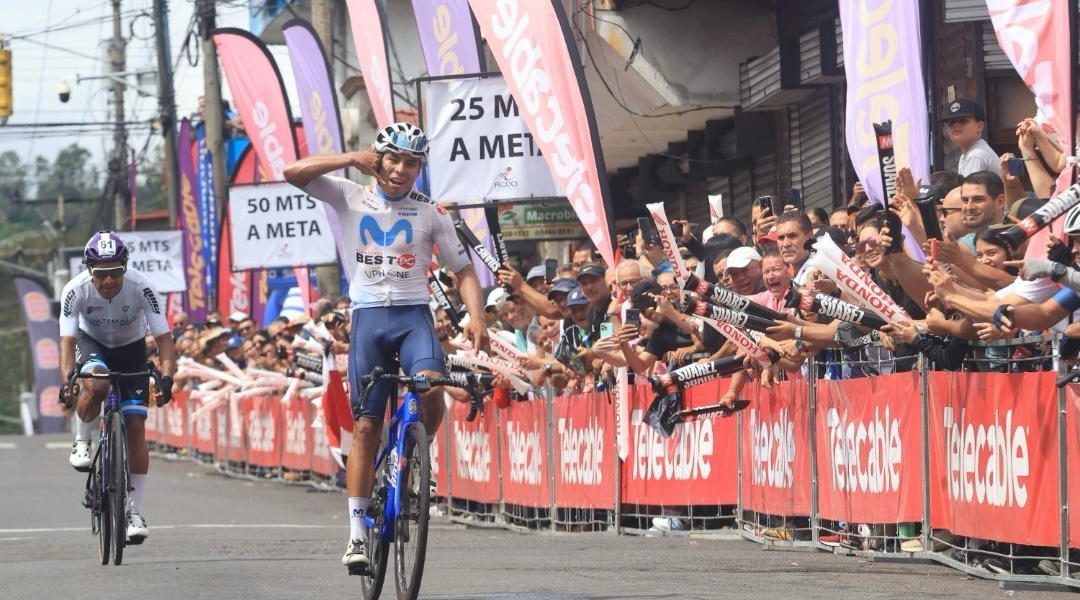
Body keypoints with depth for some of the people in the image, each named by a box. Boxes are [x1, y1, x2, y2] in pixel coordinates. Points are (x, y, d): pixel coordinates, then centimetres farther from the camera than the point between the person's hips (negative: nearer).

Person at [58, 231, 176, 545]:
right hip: (92, 344, 0)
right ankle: (81, 443, -8)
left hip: (131, 349, 0)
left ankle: (134, 511, -3)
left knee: (135, 426, -11)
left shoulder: (141, 288, -30)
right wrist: (67, 380, -47)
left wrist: (166, 378, -45)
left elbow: (164, 338, -29)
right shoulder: (76, 290, -29)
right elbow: (68, 341, -30)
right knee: (95, 385, -36)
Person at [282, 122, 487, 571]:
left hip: (413, 314, 0)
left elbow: (463, 270, 8)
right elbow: (294, 173, -5)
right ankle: (357, 533, 0)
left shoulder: (431, 214, 7)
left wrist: (476, 316, -9)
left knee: (430, 388, -30)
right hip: (369, 317, 0)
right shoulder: (351, 199, 5)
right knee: (366, 425, -2)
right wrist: (353, 159, -6)